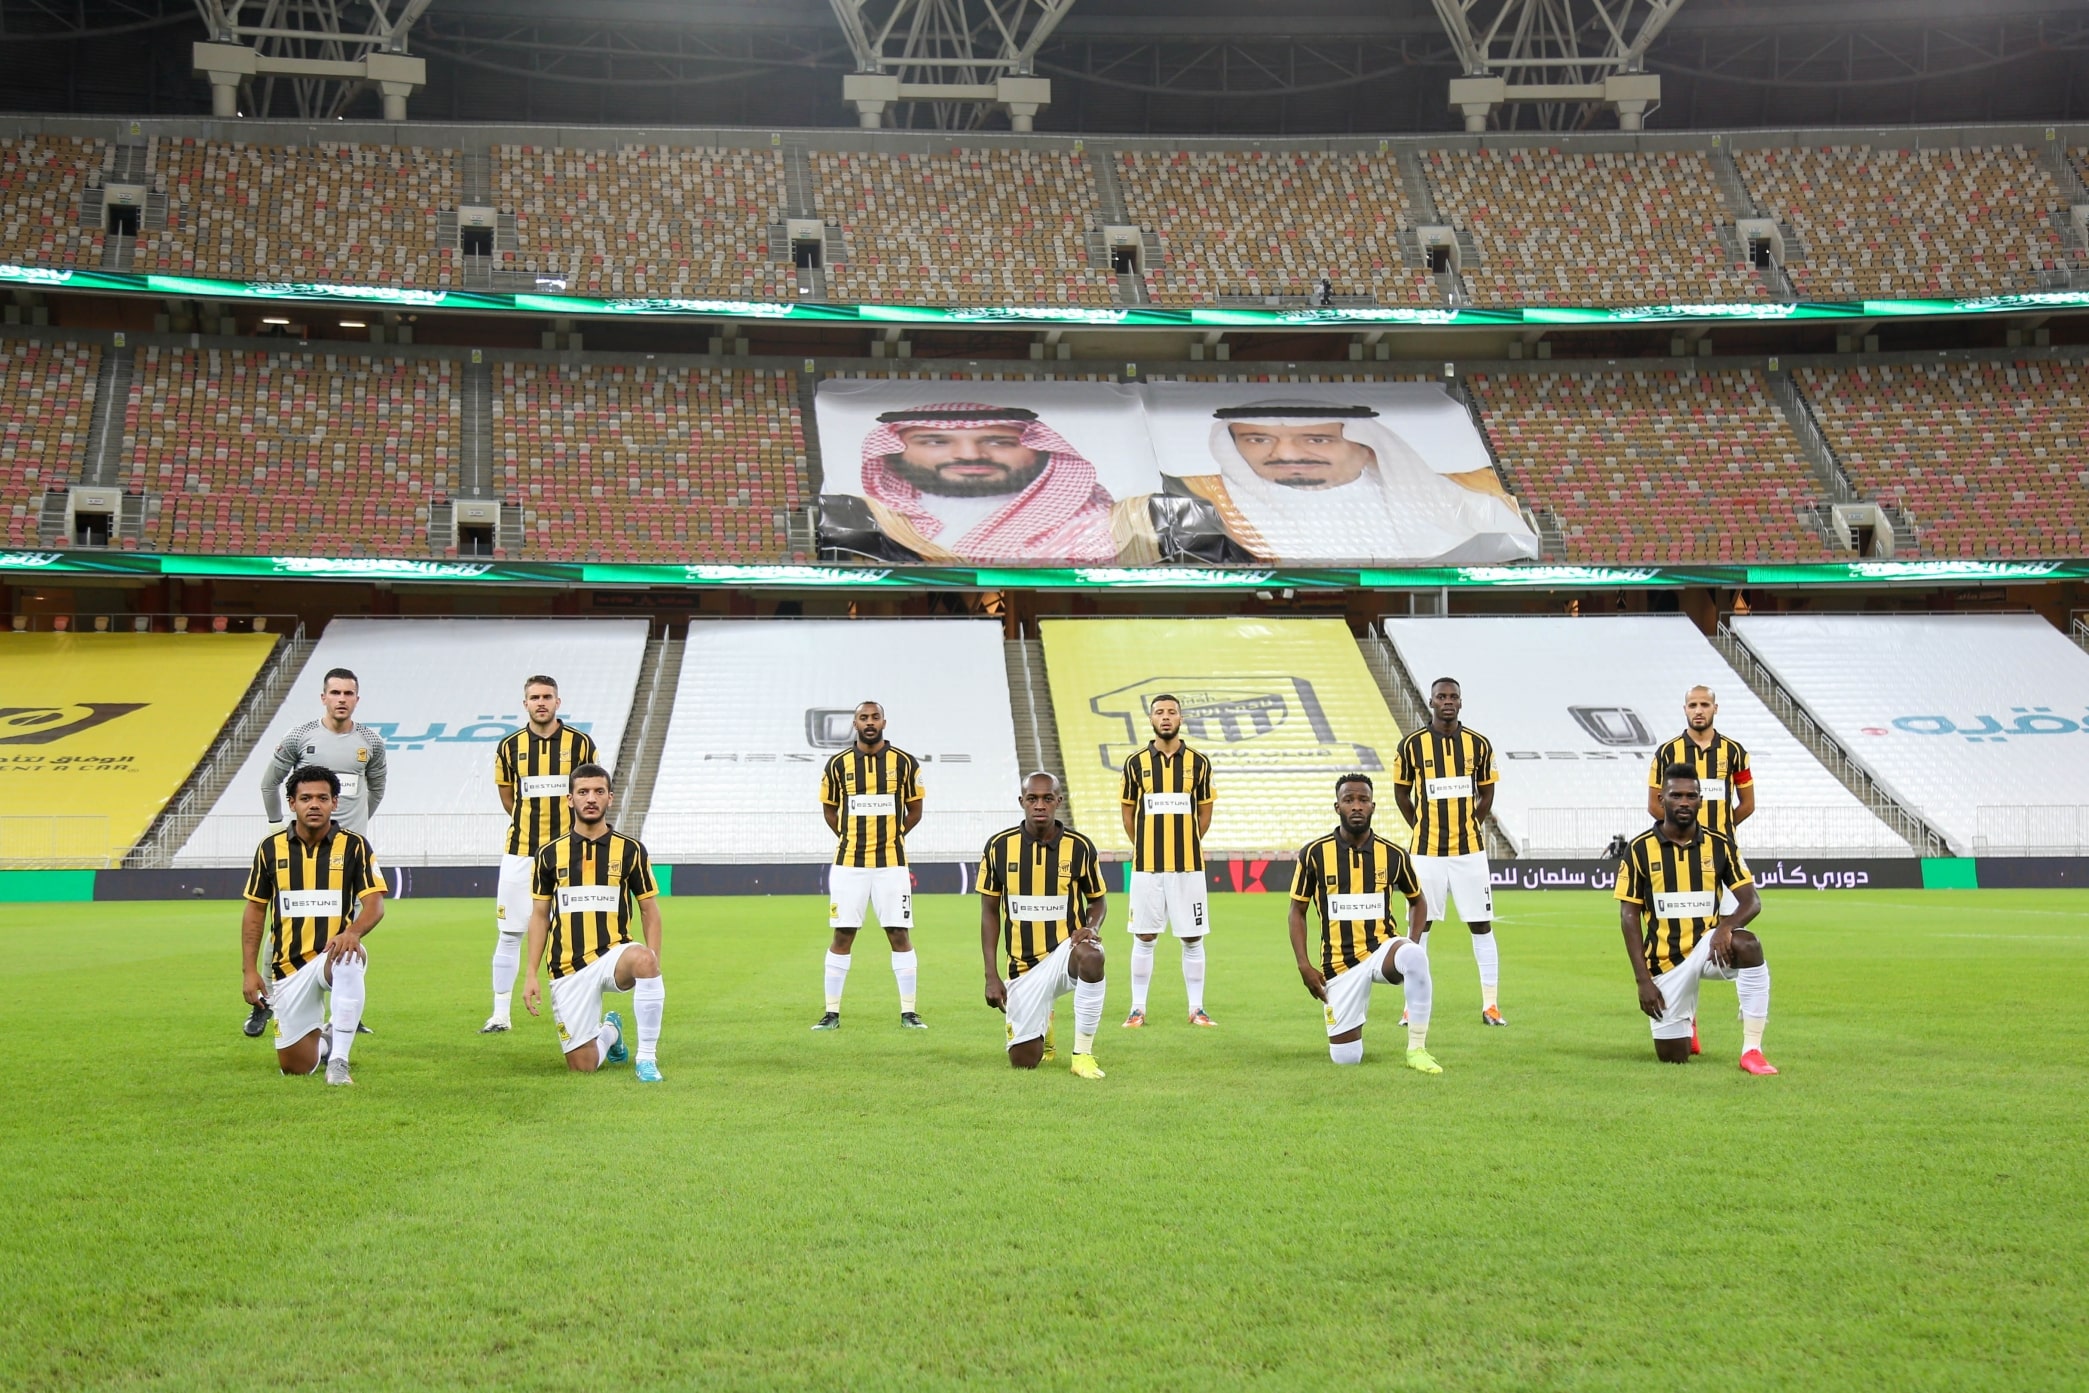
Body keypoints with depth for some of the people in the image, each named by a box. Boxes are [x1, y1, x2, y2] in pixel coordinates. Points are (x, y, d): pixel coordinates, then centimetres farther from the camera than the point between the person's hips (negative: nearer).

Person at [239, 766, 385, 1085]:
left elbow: (375, 904, -12)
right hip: (289, 966, 2)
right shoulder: (271, 848, 2)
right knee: (295, 1067, 0)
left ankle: (338, 1059, -31)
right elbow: (255, 910, 9)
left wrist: (353, 931, -34)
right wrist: (249, 970, 2)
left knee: (349, 960, -41)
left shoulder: (354, 846, -4)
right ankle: (324, 1042, 37)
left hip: (334, 954, -2)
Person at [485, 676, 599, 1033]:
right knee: (508, 934, 3)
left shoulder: (581, 743, 0)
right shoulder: (509, 747, 4)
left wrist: (571, 827, 7)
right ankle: (500, 1014, 11)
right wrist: (534, 820, 12)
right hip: (520, 853, 1)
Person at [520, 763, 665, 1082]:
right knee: (582, 1066, -4)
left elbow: (649, 910, 4)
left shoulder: (630, 850, 1)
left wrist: (653, 965, -9)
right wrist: (531, 975, 1)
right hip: (568, 970, 2)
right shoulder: (550, 853, 4)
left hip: (613, 954, -1)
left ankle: (647, 1056, -24)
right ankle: (609, 1031, 34)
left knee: (643, 959, -39)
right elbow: (539, 915, 9)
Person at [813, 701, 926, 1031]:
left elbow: (914, 811, 10)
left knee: (900, 935, -1)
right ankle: (832, 1013, 10)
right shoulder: (838, 764, 3)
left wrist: (889, 838, 6)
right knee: (842, 935, 2)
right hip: (848, 864, 1)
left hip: (891, 863, 0)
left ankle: (908, 1012, 7)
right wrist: (852, 839, 8)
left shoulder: (905, 763, 1)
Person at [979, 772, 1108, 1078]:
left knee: (1090, 955, -39)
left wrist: (1091, 928, -15)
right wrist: (991, 976, -2)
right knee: (1023, 1060, -4)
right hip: (1024, 966, 2)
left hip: (1066, 950, -1)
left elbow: (1098, 901, 10)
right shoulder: (999, 846, -3)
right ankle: (1041, 1021, 35)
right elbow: (989, 911, 4)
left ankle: (1083, 1054, -24)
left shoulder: (1079, 847, -4)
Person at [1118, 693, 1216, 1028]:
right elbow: (1127, 812, 10)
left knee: (1193, 938, 4)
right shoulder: (1136, 762, 3)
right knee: (1144, 937, 4)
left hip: (1188, 865, 0)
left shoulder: (1198, 763, 4)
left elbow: (1205, 812, 11)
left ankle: (1196, 1008, 13)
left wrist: (1185, 846, 9)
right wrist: (1144, 848, 9)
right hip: (1146, 866, 0)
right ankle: (1138, 1008, 11)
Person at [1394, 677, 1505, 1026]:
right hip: (1427, 852, -1)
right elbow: (1401, 793, 8)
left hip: (1469, 850, 1)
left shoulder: (1479, 744, 3)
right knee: (1419, 926, 2)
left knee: (1481, 925, 2)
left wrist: (1470, 828, 7)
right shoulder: (1412, 745, -1)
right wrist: (1423, 829, 5)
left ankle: (1490, 1005, 8)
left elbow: (1486, 793, 13)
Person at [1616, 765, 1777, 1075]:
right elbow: (1629, 916, -4)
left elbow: (1752, 901, -5)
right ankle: (1683, 1023, 39)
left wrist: (1726, 925, -29)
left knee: (1748, 944, -35)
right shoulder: (1639, 849, -5)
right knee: (1673, 1057, -1)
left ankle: (1752, 1051, -27)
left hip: (1709, 945, 0)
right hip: (1665, 960, 0)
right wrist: (1643, 979, -11)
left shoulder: (1720, 846, 0)